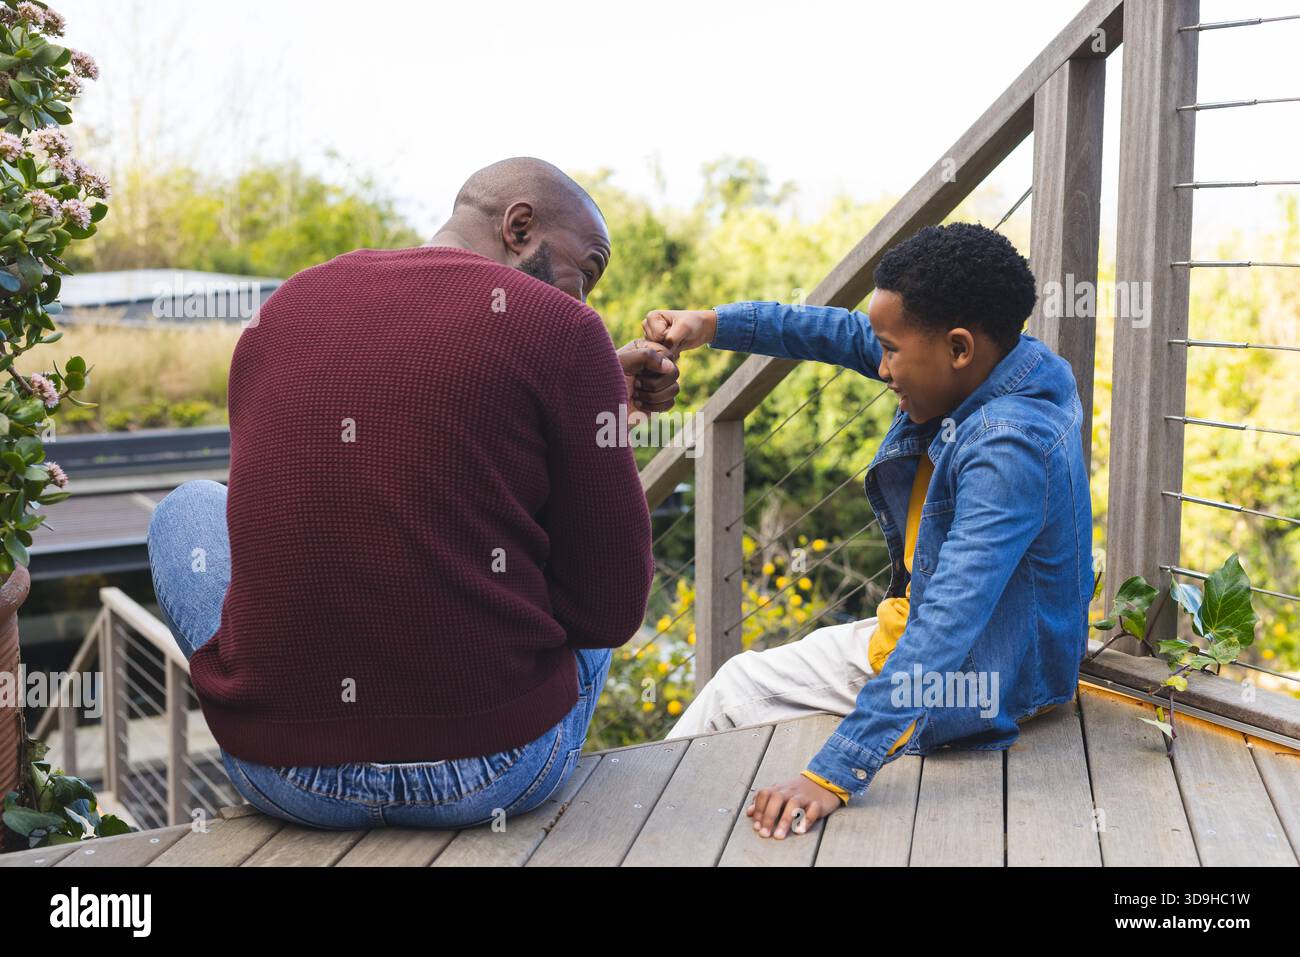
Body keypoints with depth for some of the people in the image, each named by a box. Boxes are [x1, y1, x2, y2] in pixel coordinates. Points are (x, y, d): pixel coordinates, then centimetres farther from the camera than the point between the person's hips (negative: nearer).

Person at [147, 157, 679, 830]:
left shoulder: (283, 309, 7)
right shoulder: (561, 329, -8)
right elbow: (609, 611, -7)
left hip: (280, 774, 3)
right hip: (494, 772, -2)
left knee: (185, 510, 31)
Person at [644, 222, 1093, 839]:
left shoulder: (1011, 447, -35)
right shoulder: (979, 369, -9)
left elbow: (946, 626, -41)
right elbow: (846, 334, 5)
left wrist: (834, 775, -45)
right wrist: (710, 325, -2)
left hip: (980, 686, -9)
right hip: (914, 628, 9)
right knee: (738, 684, 16)